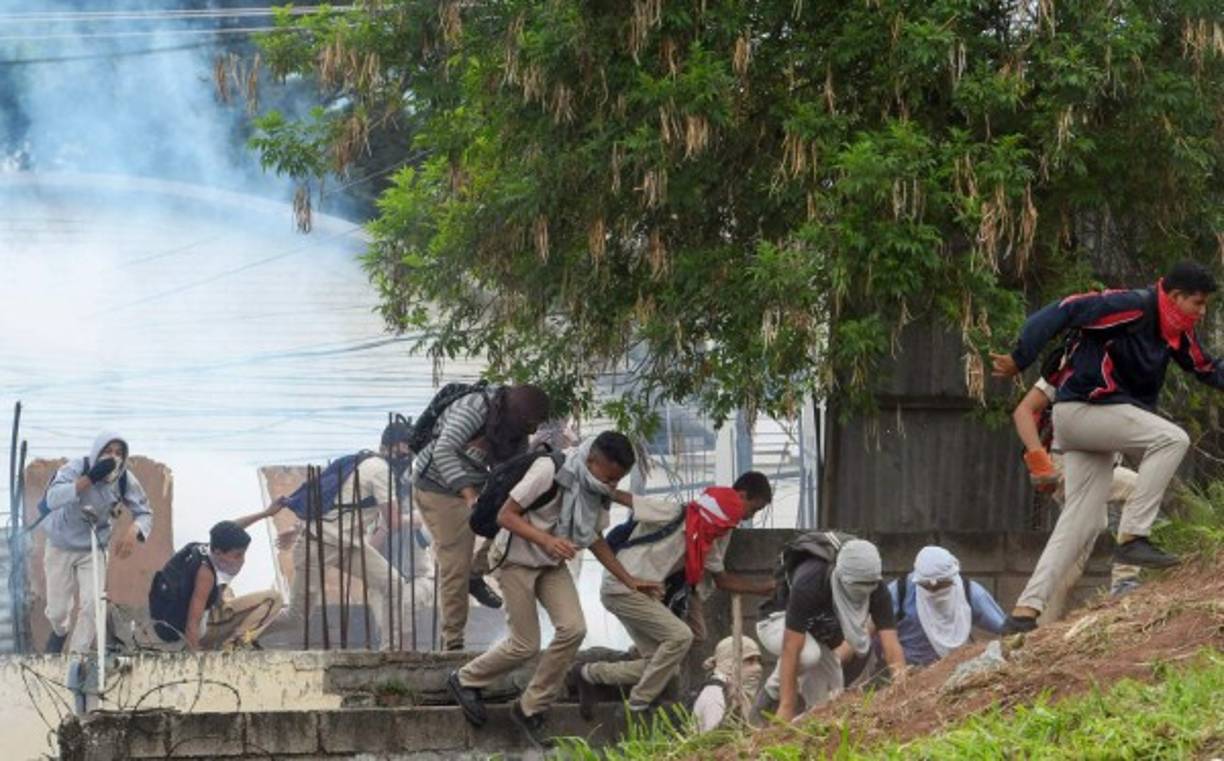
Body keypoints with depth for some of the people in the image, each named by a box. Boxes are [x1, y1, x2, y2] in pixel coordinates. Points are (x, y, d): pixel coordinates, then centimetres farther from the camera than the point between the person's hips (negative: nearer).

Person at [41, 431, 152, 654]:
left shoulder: (125, 480, -15)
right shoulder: (76, 467, -26)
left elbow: (145, 513, -5)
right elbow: (52, 499, -41)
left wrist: (133, 532, -29)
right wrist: (90, 478, -47)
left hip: (93, 549, 2)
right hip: (61, 547, -2)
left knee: (91, 605, -12)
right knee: (57, 610, 7)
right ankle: (60, 632, 44)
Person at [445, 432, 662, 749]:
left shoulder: (598, 490, -6)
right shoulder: (550, 470, -28)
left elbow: (595, 539, 9)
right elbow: (506, 515, -24)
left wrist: (629, 580, 3)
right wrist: (546, 540, -39)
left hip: (552, 564, 6)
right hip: (517, 559, -6)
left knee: (572, 629, -12)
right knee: (525, 644, -6)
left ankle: (531, 708, 3)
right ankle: (465, 681, 21)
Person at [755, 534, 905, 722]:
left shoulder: (875, 588, -27)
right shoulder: (808, 582, -41)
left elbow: (891, 643, -29)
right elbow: (791, 649, -41)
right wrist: (786, 707, -42)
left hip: (819, 632, 5)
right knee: (809, 653, -36)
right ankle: (772, 694, -10)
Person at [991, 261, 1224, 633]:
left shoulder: (1178, 333, 11)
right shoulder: (1132, 308, -17)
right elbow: (1064, 311, -23)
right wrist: (1020, 359, -26)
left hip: (1105, 418, 9)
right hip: (1081, 407, -9)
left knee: (1082, 521, 4)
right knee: (1172, 439, -21)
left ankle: (1026, 610, 2)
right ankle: (1132, 538, -22)